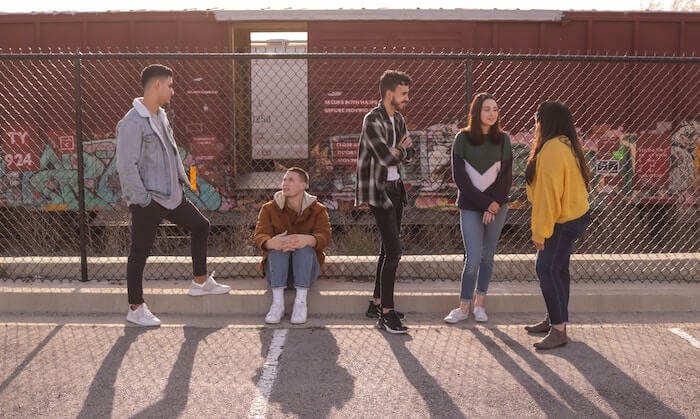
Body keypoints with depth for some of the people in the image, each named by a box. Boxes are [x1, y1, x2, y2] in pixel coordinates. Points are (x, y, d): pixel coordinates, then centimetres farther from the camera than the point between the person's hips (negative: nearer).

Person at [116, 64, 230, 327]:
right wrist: (141, 199, -21)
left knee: (200, 226, 17)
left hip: (171, 194, 9)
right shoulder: (132, 123, -20)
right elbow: (126, 166, -22)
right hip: (147, 200, -9)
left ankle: (200, 282, 31)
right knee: (140, 252, 3)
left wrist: (182, 179, 14)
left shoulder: (161, 116, 9)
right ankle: (135, 308, 15)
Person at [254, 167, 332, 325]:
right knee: (278, 247, -30)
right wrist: (271, 243, -42)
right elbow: (260, 236, -15)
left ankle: (301, 301, -36)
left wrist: (308, 240, -43)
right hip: (277, 267, 1)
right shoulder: (269, 209, 2)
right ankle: (277, 301, -36)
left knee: (305, 247, -31)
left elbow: (324, 236, -18)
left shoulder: (317, 210, 0)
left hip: (307, 266, 0)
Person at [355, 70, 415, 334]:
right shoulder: (373, 120, -15)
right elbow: (387, 157, -23)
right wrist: (400, 148, -3)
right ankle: (386, 314, -6)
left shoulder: (398, 119, 12)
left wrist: (396, 150, -11)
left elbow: (409, 154, 10)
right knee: (393, 250, -12)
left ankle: (377, 304, 26)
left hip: (395, 188, 9)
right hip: (378, 191, -9)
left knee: (388, 248, 14)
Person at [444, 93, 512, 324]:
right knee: (473, 259, -7)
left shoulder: (503, 139, 4)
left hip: (497, 206, 3)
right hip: (470, 207, -2)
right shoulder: (463, 139, -3)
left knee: (488, 256, 9)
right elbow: (459, 177, -8)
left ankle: (480, 303, 21)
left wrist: (495, 204, -12)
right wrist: (484, 203, -12)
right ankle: (464, 307, 6)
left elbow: (506, 176, 1)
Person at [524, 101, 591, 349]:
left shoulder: (552, 149, -21)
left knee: (547, 270, -9)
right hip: (572, 217, 10)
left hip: (564, 222, -10)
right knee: (556, 270, 16)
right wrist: (542, 228, 19)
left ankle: (559, 330, -5)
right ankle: (554, 319, 26)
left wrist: (540, 231, -19)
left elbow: (548, 193, -23)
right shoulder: (564, 145, 11)